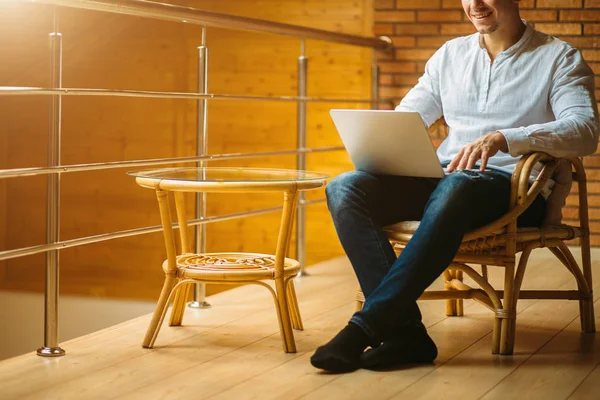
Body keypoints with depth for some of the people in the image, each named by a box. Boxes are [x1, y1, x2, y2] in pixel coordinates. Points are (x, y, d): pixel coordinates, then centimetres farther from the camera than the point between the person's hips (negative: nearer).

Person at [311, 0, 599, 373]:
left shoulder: (560, 58, 4)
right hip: (442, 177, 5)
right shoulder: (451, 54, 20)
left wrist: (502, 139, -29)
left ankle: (364, 327, -37)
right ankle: (405, 330, -32)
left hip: (516, 189, -5)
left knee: (456, 187, -41)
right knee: (344, 188, -22)